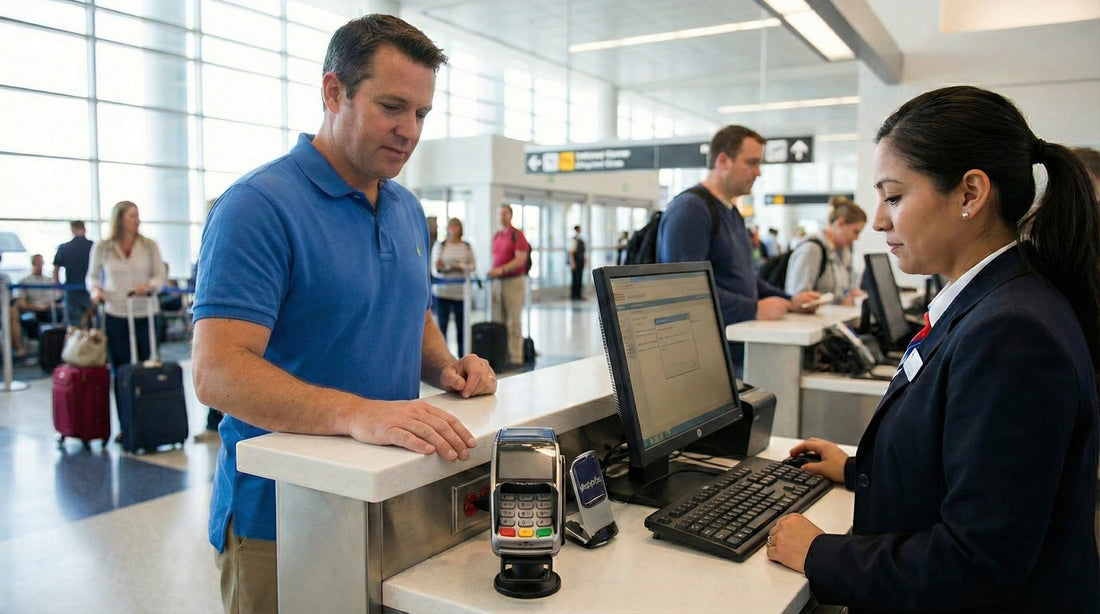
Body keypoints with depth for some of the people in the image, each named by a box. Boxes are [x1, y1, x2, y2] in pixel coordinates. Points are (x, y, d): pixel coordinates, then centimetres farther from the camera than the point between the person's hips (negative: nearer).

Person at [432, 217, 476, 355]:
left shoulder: (467, 246, 7)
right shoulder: (440, 245, 4)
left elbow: (473, 265, 6)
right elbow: (434, 265, 2)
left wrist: (461, 267, -11)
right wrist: (439, 267, -20)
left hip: (461, 292, 1)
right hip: (443, 291, -1)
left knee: (462, 326, 5)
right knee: (442, 324, 0)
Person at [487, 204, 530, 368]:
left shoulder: (517, 235, -4)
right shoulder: (496, 236, 16)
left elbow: (520, 259, -13)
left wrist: (502, 269, -22)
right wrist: (492, 272, 7)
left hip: (513, 281, -7)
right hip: (496, 281, 7)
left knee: (513, 321, -4)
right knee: (498, 322, 6)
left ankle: (516, 358, 0)